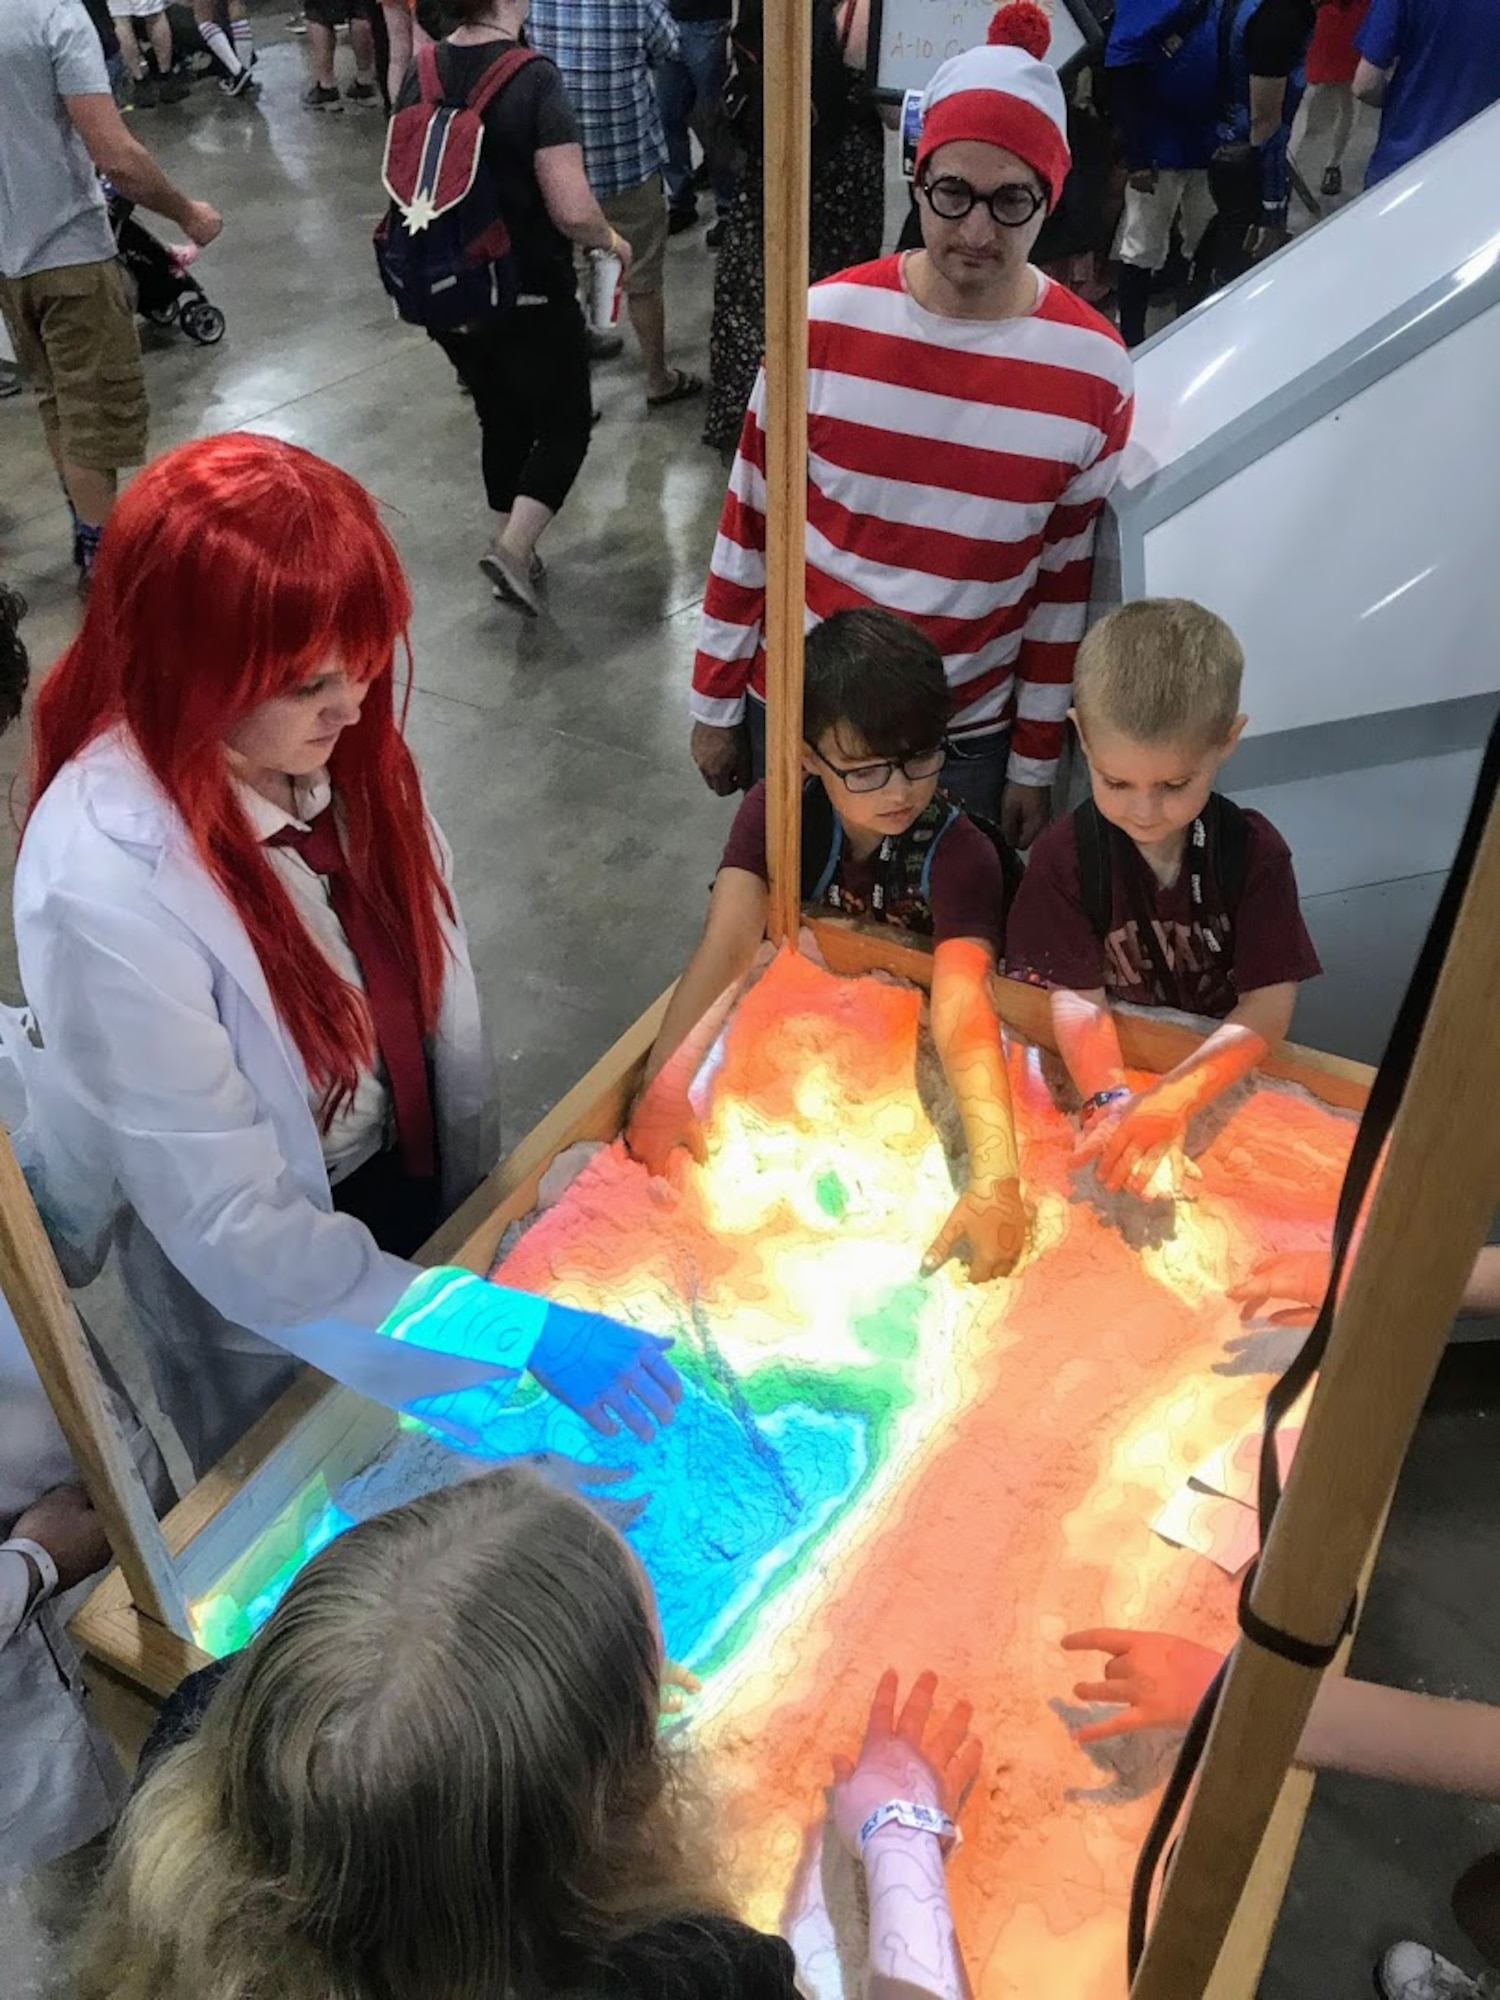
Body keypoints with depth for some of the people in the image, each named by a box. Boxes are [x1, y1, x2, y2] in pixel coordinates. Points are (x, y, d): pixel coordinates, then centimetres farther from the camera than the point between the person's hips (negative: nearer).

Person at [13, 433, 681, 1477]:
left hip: (412, 1171, 5)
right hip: (272, 1304, -5)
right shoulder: (108, 889, -35)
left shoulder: (316, 735, -18)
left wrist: (470, 1162, 4)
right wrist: (519, 1333, -30)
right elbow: (236, 1231, -30)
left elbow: (423, 957, -3)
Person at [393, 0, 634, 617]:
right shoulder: (535, 79, -19)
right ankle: (512, 547, -6)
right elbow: (573, 213, -25)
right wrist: (611, 241, -4)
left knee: (501, 419, 23)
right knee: (565, 425, 11)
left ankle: (514, 551, 31)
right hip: (530, 298, -6)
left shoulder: (420, 76, 1)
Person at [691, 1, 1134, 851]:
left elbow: (1065, 583, -1)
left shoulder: (1092, 373, -11)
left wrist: (1036, 761, 3)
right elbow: (750, 529, -3)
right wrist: (715, 701, 1)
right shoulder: (824, 324, -13)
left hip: (967, 739, 0)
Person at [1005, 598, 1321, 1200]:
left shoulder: (1254, 852, -9)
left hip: (1222, 1077, 1)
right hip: (1098, 1071, 0)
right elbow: (1078, 997, -14)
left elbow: (1268, 1006, -14)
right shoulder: (1063, 857, -10)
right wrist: (1111, 1104, -34)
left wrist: (1168, 1100, -30)